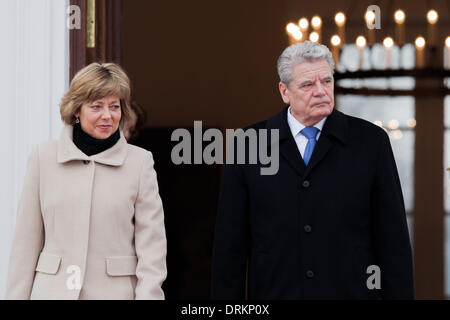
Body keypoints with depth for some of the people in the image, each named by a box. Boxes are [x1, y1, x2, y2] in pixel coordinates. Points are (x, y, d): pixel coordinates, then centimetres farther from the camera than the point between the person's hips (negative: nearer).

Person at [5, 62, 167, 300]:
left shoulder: (140, 162, 4)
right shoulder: (44, 158, 6)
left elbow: (151, 245, 0)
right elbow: (26, 241, 7)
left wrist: (148, 295, -11)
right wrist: (17, 296, 3)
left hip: (115, 290, -1)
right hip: (53, 290, 1)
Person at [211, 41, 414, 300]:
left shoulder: (371, 141, 2)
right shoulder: (249, 145, 3)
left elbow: (394, 238, 1)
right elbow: (230, 242, 2)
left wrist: (401, 295, -4)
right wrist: (226, 304, -3)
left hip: (353, 292, 0)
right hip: (275, 292, 0)